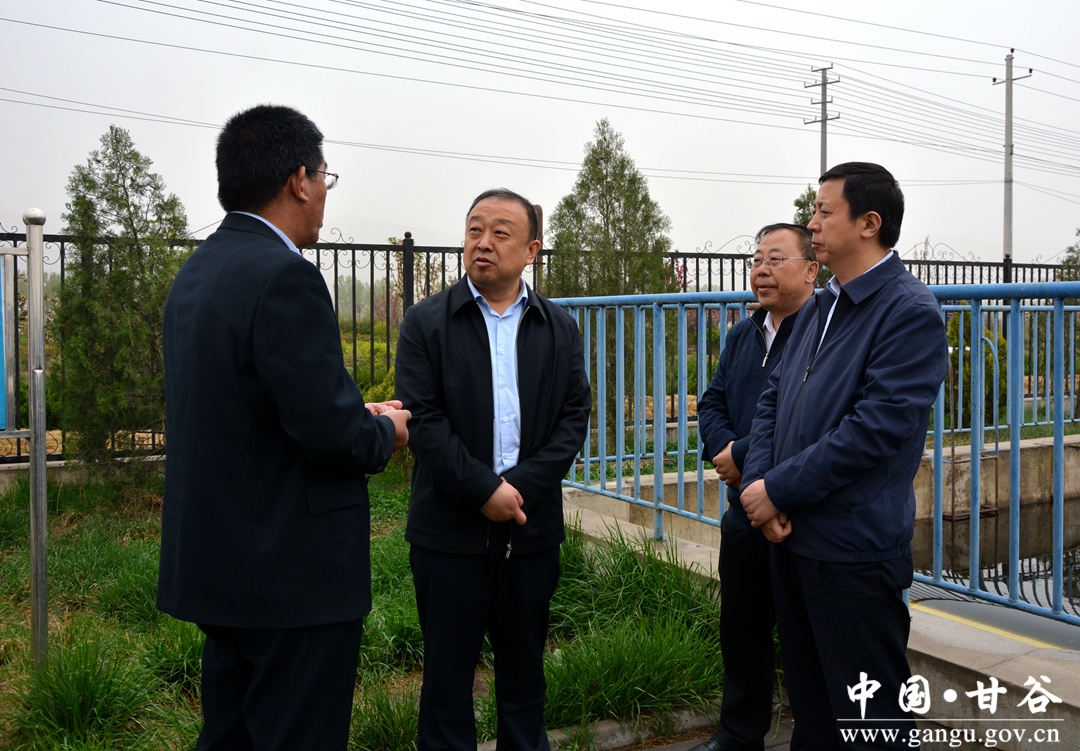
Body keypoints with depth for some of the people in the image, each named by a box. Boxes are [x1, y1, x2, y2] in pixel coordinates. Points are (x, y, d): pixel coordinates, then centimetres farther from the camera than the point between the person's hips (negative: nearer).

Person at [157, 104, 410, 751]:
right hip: (294, 576, -9)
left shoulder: (196, 272, 9)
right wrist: (385, 433, -3)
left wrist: (356, 417, 10)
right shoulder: (285, 276, -20)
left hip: (216, 565, 10)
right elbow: (329, 430, -24)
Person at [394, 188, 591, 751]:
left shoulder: (560, 328, 7)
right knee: (448, 668, 8)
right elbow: (422, 420, -8)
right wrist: (484, 490, -16)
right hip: (449, 529, -2)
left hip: (532, 528, 2)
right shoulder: (426, 322, 0)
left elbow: (574, 416, 1)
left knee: (524, 666, 15)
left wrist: (523, 487, -13)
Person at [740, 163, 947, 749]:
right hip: (790, 536, 8)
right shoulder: (816, 309, 13)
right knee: (808, 701, 21)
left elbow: (878, 426, -21)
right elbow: (772, 401, 11)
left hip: (855, 549, -7)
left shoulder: (910, 312, -12)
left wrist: (779, 489, -17)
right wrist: (757, 483, -6)